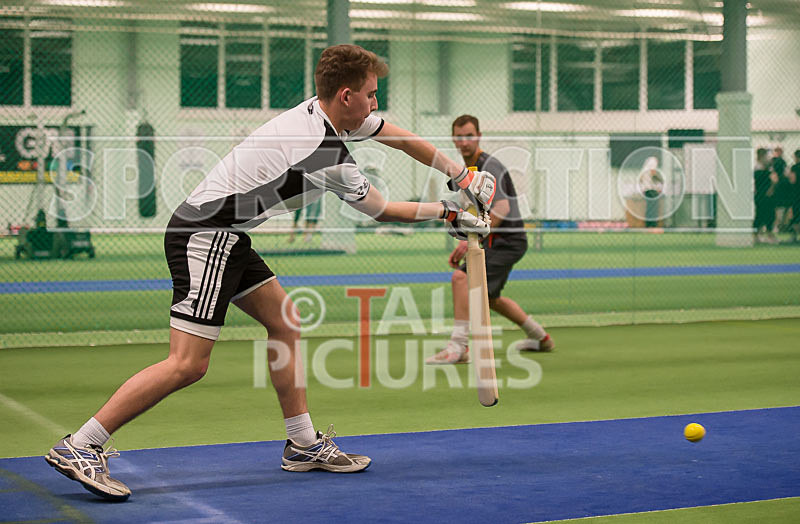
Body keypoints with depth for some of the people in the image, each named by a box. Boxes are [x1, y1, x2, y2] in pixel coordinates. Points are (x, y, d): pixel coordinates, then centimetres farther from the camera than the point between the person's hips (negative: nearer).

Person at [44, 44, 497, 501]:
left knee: (285, 322, 14)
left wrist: (464, 176, 24)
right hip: (206, 236, -11)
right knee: (188, 365, -14)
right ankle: (80, 447, -11)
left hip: (227, 236, 11)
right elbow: (383, 211, -3)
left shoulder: (324, 112, 8)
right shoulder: (330, 159, -19)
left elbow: (401, 137, 20)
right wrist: (448, 213, 11)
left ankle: (304, 445, 21)